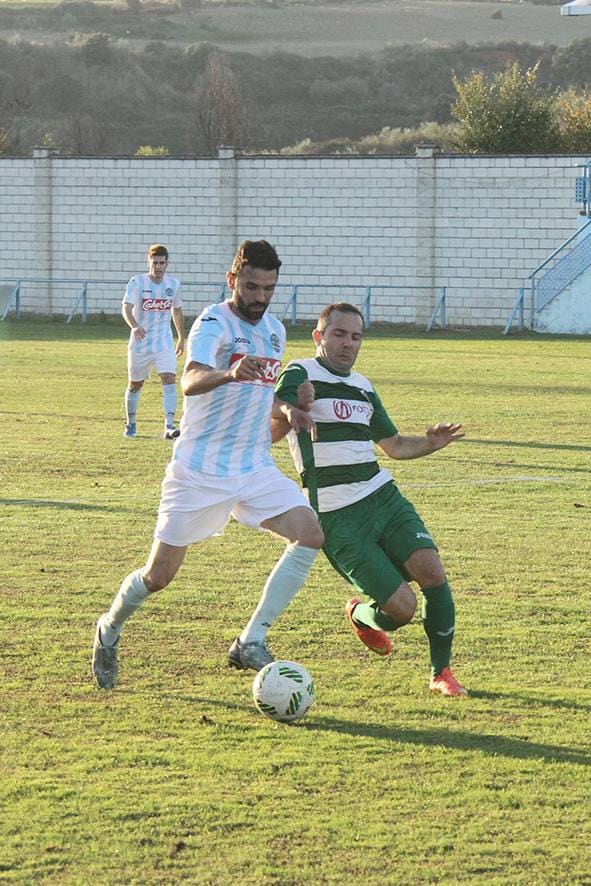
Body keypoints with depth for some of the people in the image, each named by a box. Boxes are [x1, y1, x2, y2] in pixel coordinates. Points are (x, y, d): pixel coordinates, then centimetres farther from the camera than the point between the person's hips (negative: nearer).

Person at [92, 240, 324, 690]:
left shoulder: (275, 330, 9)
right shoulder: (214, 323, -14)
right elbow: (190, 381, -34)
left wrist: (287, 410, 6)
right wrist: (229, 373, -55)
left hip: (256, 467, 6)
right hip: (199, 468, -6)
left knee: (311, 534, -17)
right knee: (159, 574, 1)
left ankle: (251, 643, -12)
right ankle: (110, 630, 32)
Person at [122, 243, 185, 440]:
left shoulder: (173, 284, 2)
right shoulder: (137, 282, -11)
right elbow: (126, 307, -25)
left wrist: (181, 338, 24)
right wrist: (134, 326, -45)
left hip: (164, 344, 2)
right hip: (140, 344, -2)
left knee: (169, 379, -18)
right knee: (135, 385, 13)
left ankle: (169, 427, -24)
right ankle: (130, 424, 35)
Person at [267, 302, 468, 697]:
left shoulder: (363, 387, 18)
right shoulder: (300, 374, -4)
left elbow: (394, 444, 29)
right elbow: (270, 434, -18)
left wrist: (430, 442, 8)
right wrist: (295, 407, -40)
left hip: (382, 497, 6)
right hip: (337, 519, -6)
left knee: (432, 572, -18)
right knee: (401, 607, -14)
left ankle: (442, 672, 0)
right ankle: (361, 616, 24)